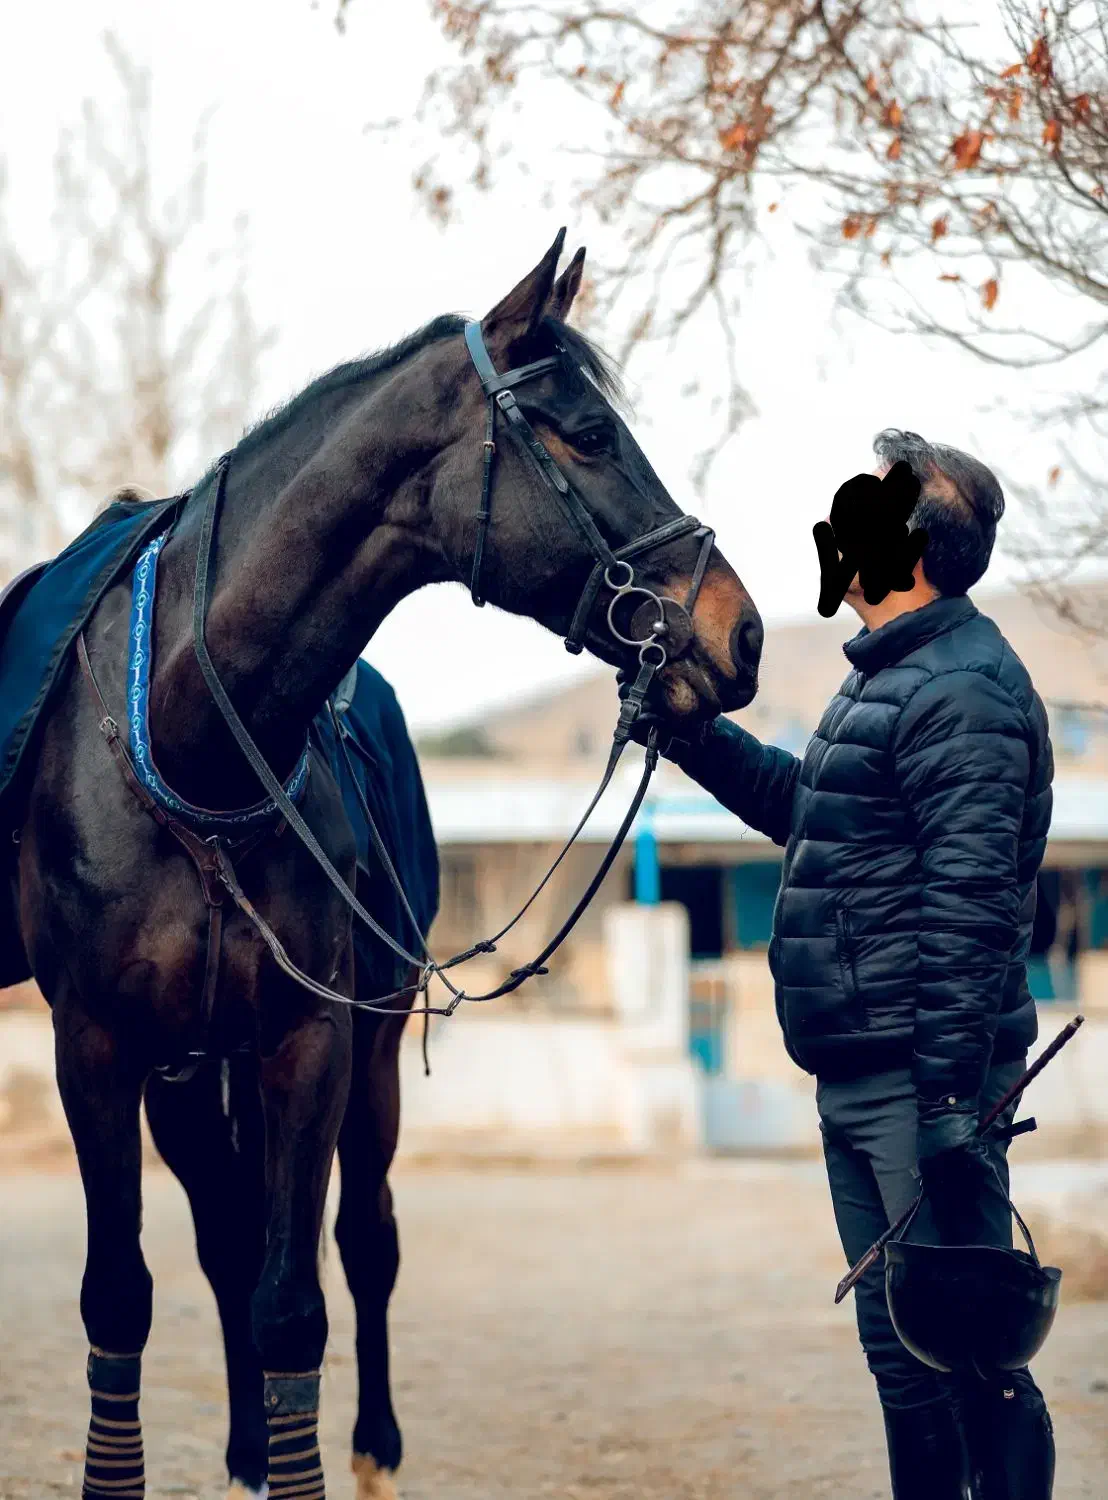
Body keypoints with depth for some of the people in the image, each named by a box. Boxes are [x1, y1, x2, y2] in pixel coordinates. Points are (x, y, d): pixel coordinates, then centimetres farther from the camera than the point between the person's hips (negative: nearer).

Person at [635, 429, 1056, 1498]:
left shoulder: (960, 688, -15)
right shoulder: (892, 678, 18)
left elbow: (968, 903, -22)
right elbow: (805, 808, 36)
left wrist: (950, 1094, -26)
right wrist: (690, 730, 31)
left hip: (919, 1077, -10)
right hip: (862, 1077, 10)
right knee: (899, 1338, 14)